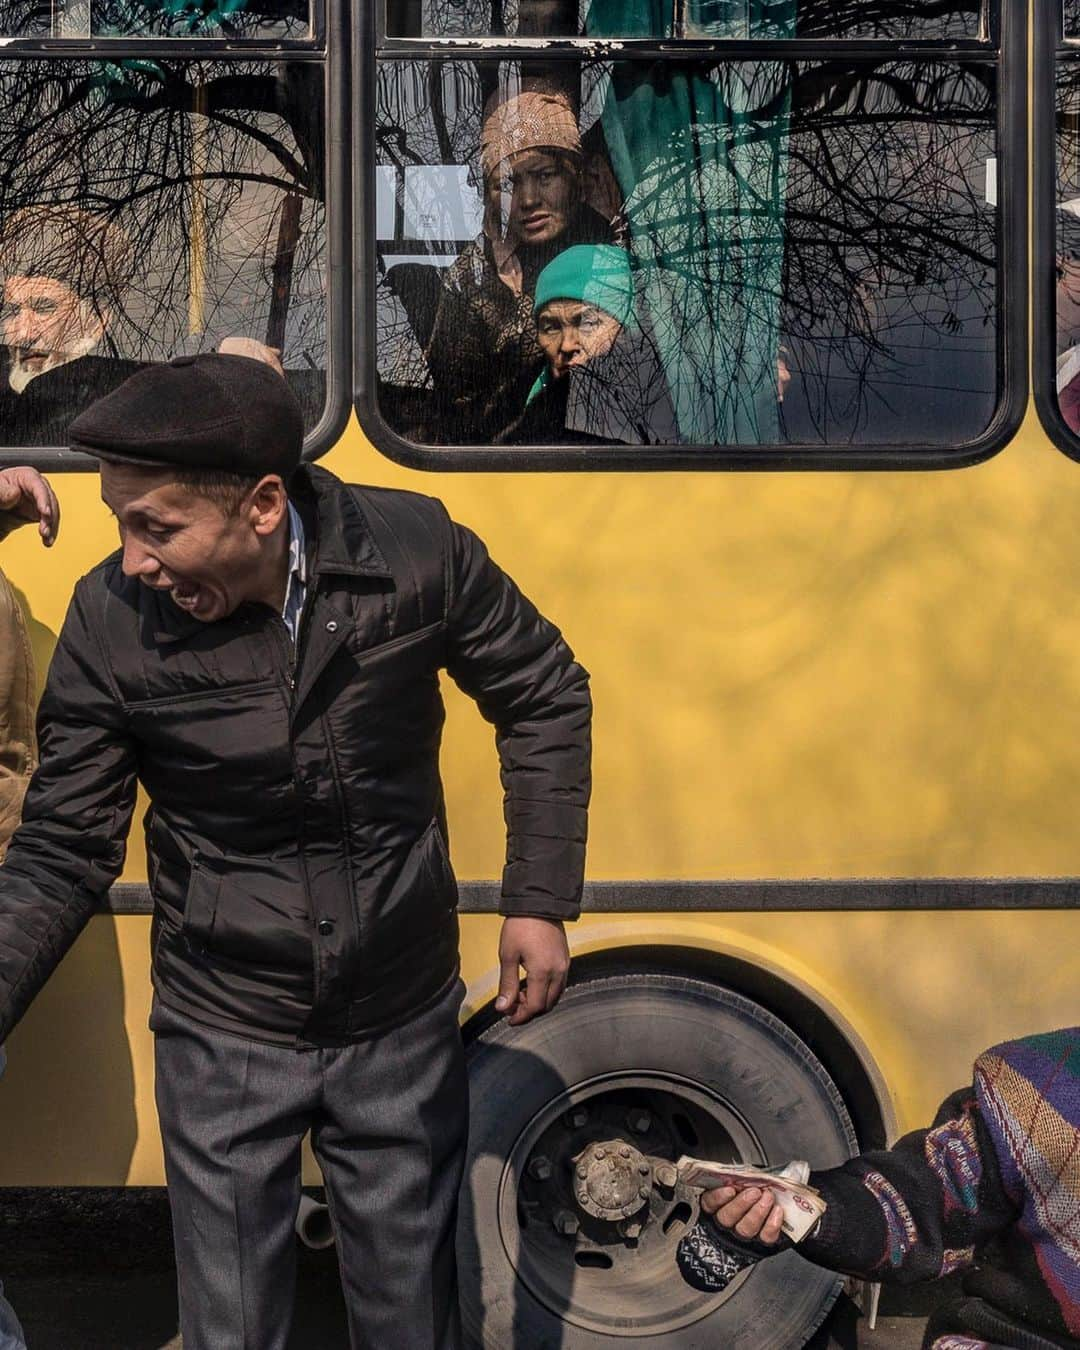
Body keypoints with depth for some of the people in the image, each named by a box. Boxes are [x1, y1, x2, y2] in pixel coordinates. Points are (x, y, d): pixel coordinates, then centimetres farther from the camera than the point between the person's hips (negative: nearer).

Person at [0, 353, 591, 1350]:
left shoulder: (415, 550, -17)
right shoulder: (111, 621, -16)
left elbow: (546, 696, 0)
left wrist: (539, 900, -3)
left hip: (405, 1028, 1)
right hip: (225, 1043, 0)